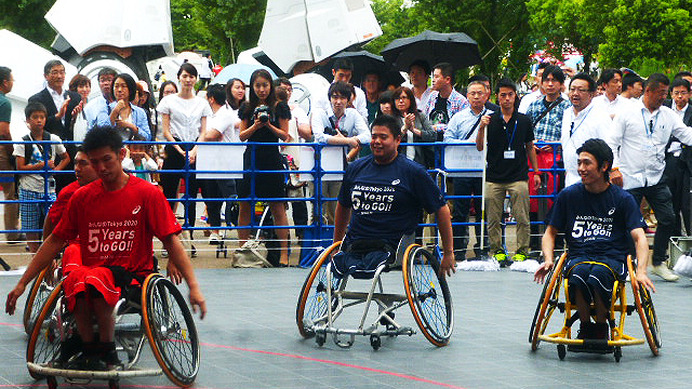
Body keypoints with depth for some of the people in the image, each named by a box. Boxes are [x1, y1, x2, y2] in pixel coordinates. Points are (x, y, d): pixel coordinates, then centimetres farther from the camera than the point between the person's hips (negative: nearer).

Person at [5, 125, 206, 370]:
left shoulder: (147, 194, 1)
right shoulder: (82, 197, 11)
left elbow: (171, 241, -1)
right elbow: (55, 241, 16)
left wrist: (193, 286, -11)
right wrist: (22, 284, 13)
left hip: (134, 276, -3)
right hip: (90, 273, 3)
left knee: (96, 279, -37)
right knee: (75, 280, -35)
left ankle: (107, 351, -18)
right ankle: (88, 350, -18)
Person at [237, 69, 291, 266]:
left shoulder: (279, 108, 2)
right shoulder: (247, 108, 8)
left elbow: (284, 136, 0)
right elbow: (242, 136, 6)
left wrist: (269, 125, -15)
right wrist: (256, 126, -11)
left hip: (272, 159, -2)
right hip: (250, 159, 2)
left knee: (278, 207, -1)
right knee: (244, 206, 3)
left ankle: (284, 252, 1)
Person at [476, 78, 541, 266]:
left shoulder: (524, 121, 7)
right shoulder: (490, 120, 4)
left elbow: (530, 147, 16)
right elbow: (479, 147, 0)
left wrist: (536, 172, 13)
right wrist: (481, 128, -16)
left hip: (518, 177, 0)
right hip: (494, 178, 0)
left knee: (522, 218, -5)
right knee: (493, 219, 2)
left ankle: (522, 251, 3)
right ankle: (497, 251, 12)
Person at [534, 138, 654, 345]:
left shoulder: (623, 199, 4)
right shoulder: (568, 196, 10)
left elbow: (639, 237, -3)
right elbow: (551, 232, 19)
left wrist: (641, 271, -21)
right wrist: (548, 259, -3)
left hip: (611, 258, -1)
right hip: (578, 258, 1)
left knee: (597, 276, -38)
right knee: (579, 275, -37)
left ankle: (601, 328, -11)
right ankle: (585, 326, -11)